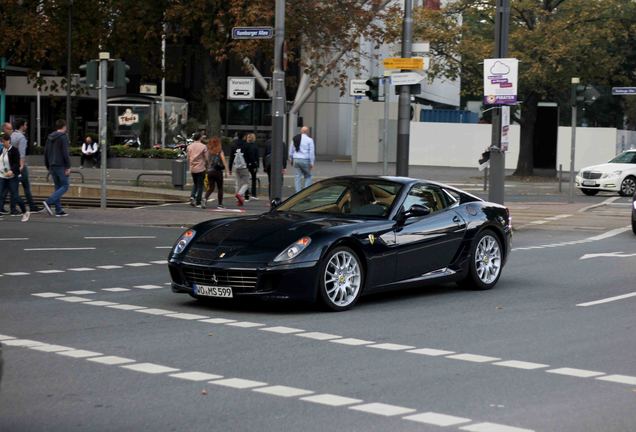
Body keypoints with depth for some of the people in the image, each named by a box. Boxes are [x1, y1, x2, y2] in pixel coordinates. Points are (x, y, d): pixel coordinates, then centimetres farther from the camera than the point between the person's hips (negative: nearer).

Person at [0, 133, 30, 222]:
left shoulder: (14, 150, -10)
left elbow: (17, 164, -18)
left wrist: (12, 171, -33)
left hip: (12, 177, -6)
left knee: (15, 196, -4)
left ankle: (25, 213, 14)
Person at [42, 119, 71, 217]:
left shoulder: (50, 137, 13)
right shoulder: (63, 137, -9)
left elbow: (45, 153, 16)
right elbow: (65, 153, -16)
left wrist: (48, 167, 21)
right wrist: (68, 167, -14)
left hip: (52, 166, 8)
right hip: (61, 166, -8)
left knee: (58, 187, 11)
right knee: (64, 186, -3)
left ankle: (59, 210, 5)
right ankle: (48, 202, -20)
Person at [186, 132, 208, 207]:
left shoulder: (189, 146, 4)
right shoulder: (203, 146, -8)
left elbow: (188, 158, 8)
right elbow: (206, 159, -6)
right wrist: (206, 166, 9)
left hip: (192, 168, 4)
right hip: (201, 168, -4)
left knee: (195, 184, 20)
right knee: (200, 185, 5)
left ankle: (192, 196, -2)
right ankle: (198, 202, 4)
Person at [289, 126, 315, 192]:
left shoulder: (295, 139, 10)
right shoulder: (309, 140, -4)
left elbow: (291, 150, 16)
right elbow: (311, 152, -8)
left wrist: (291, 160, 26)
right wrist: (311, 163, -6)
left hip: (296, 160, 4)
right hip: (305, 160, -4)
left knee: (298, 177, 8)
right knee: (308, 176, 10)